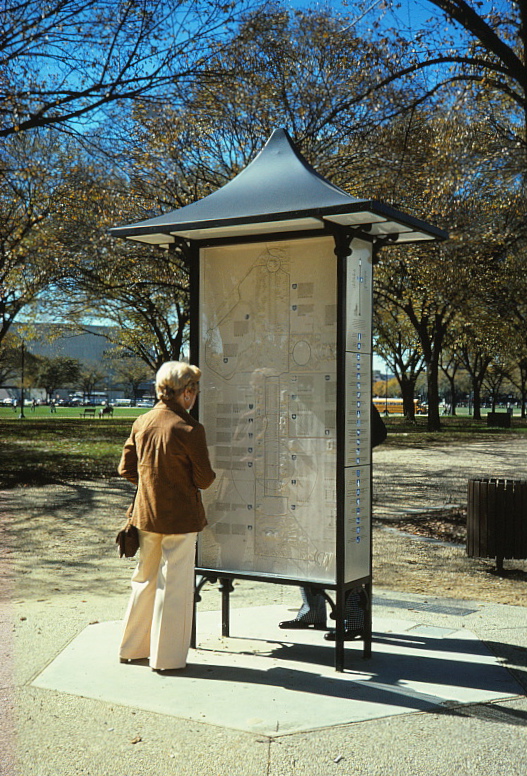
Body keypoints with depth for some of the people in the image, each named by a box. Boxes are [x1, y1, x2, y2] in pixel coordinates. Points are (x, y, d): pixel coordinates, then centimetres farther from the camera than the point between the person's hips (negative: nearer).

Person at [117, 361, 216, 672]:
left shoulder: (142, 423, 1)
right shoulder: (190, 429, -17)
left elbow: (127, 469, 6)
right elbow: (204, 479, -13)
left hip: (146, 515, 6)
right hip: (180, 516, -6)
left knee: (145, 579, 19)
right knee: (174, 585, 5)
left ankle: (132, 648, 30)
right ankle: (167, 657, 15)